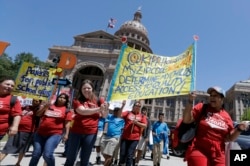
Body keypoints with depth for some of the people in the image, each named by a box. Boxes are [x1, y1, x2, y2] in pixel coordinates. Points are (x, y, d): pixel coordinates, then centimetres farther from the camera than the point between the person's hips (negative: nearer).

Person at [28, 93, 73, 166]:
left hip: (55, 134, -3)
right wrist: (44, 107, -4)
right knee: (36, 154, 5)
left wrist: (66, 134, -8)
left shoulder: (67, 110, 5)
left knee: (47, 154, -16)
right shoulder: (49, 106, 13)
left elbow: (67, 123, 2)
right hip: (40, 133, 4)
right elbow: (38, 114, 12)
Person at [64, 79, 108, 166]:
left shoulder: (97, 100, 3)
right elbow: (82, 111, -21)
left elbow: (104, 115, 0)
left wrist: (105, 108, -23)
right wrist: (98, 109, -34)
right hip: (76, 132, 0)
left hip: (91, 133, 1)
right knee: (70, 158, 11)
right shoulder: (77, 101, -1)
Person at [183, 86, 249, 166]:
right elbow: (186, 120, -10)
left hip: (218, 155, 4)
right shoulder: (202, 107, -1)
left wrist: (239, 129, -5)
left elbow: (229, 138, 12)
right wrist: (190, 102, -18)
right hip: (198, 151, -4)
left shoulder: (226, 116, 8)